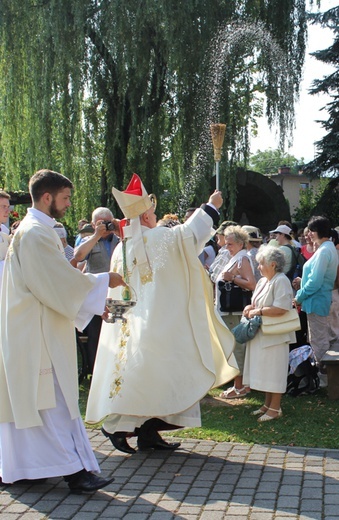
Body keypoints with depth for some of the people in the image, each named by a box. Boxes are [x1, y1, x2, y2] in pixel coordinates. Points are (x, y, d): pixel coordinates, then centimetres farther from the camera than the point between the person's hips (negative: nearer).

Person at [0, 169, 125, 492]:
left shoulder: (36, 230, 16)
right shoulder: (36, 233, -17)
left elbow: (54, 281, 20)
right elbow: (63, 281, -20)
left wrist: (93, 303, 15)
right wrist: (104, 281, -7)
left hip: (32, 330, 10)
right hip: (38, 333, -10)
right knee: (53, 400, -8)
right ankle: (74, 471, -5)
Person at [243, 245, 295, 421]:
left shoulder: (281, 281, -16)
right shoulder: (262, 281, 13)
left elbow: (281, 308, -25)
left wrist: (258, 311, -17)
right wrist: (251, 307, 2)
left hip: (275, 335, -9)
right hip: (262, 334, 9)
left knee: (274, 371, -2)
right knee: (265, 371, 15)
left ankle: (275, 408, 7)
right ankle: (267, 404, 25)